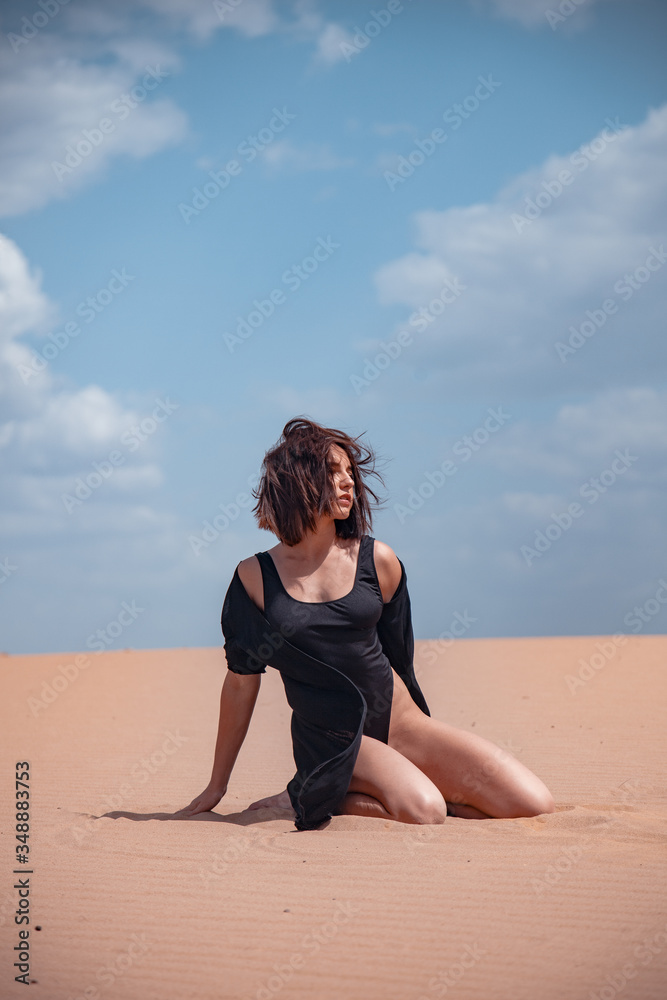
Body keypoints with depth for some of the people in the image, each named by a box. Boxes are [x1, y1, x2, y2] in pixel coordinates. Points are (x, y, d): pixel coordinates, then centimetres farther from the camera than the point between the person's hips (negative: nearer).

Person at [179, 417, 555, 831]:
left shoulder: (377, 560, 3)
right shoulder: (256, 576, -3)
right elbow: (241, 682, 4)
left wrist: (430, 754, 21)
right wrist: (217, 785, 9)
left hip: (400, 721, 4)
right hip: (330, 742, -4)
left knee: (534, 804, -11)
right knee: (423, 810, -32)